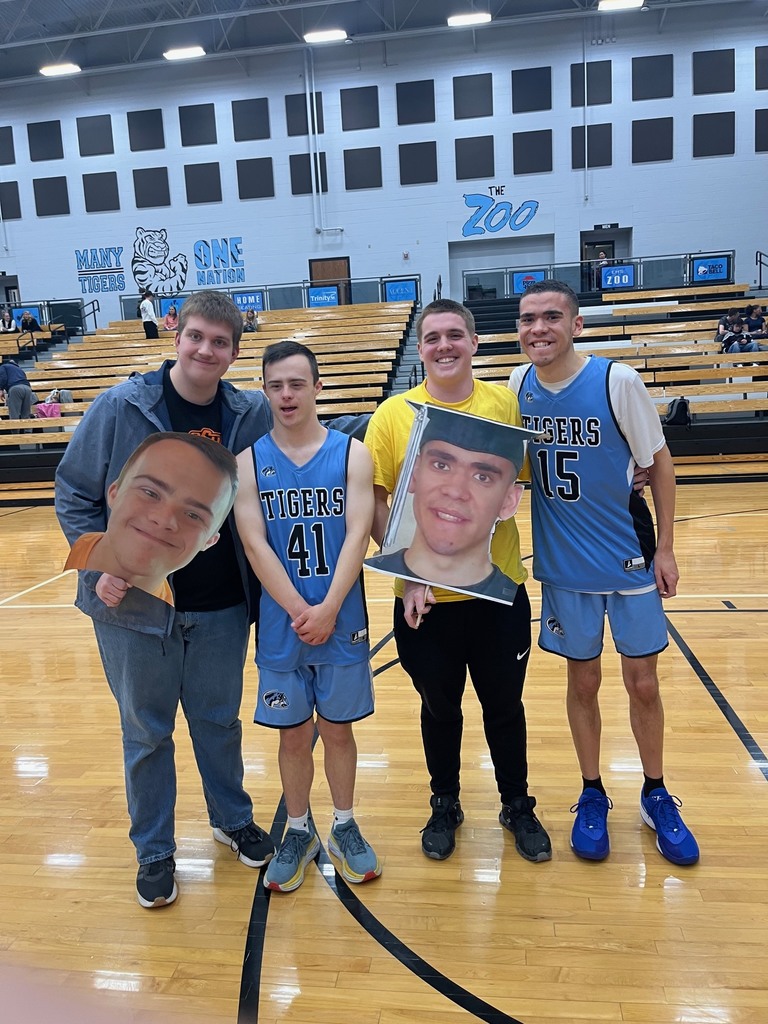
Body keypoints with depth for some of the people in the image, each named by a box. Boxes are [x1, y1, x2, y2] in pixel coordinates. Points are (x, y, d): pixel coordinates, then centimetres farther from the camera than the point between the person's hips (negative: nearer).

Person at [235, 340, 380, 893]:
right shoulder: (247, 460, -1)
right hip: (281, 628, 1)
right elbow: (255, 545, -8)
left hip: (342, 623, 0)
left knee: (338, 728, 13)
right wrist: (300, 612, -15)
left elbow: (357, 537, -10)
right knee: (293, 735, 13)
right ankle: (299, 832, 33)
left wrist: (329, 610, -19)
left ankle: (345, 827, 34)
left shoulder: (352, 454, -2)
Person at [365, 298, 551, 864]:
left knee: (505, 705, 17)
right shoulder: (393, 415, -6)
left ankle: (518, 806, 40)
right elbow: (374, 501, -6)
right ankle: (445, 805, 41)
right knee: (439, 708, 18)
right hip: (426, 599, -1)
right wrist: (406, 572, -15)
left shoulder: (506, 403, -2)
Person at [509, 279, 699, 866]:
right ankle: (593, 795, 31)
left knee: (643, 682, 9)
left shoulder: (617, 381, -13)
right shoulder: (518, 387, -4)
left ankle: (656, 796, 31)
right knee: (583, 681, 13)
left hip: (630, 558, -2)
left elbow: (660, 462, -5)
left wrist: (665, 548, -5)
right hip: (565, 565, 2)